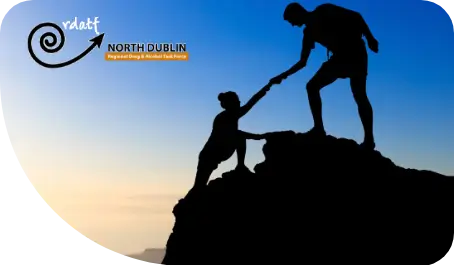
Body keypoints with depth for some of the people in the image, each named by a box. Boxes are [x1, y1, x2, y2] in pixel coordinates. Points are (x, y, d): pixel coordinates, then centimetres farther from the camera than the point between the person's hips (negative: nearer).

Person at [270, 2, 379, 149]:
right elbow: (302, 62, 23)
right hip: (340, 57, 8)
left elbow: (355, 16, -5)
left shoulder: (324, 11, 1)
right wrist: (283, 76, 18)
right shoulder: (309, 32, 18)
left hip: (355, 51, -8)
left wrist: (369, 38, -16)